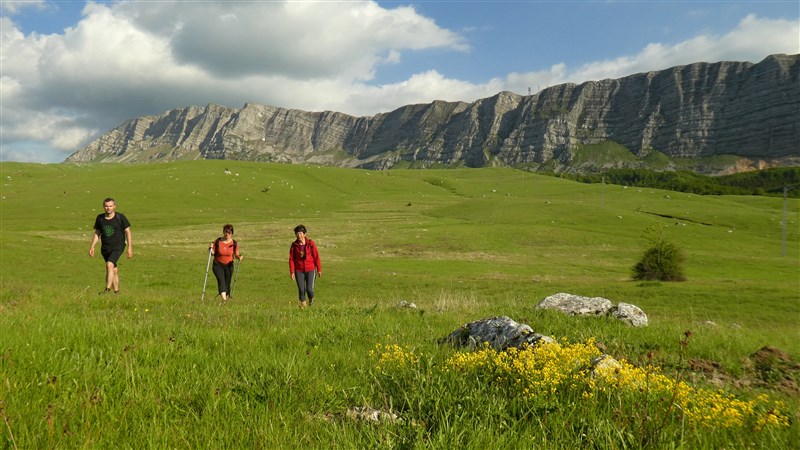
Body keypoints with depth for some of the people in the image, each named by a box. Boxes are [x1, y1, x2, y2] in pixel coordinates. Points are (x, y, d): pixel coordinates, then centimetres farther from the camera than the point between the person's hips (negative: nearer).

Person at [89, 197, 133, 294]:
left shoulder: (120, 217, -6)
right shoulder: (100, 218, 5)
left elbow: (127, 232, -1)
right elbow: (97, 232, 16)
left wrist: (130, 247, -5)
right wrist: (92, 246, 8)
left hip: (118, 247, -4)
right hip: (105, 248, 4)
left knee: (109, 265, -24)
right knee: (114, 270, 10)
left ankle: (107, 289, -23)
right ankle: (116, 291, 19)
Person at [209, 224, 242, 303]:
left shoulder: (234, 243, -7)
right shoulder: (217, 241, -9)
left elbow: (236, 254, 2)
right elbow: (213, 253, 1)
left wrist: (239, 257, -20)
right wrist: (211, 248, -19)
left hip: (229, 265, 1)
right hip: (218, 265, -1)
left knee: (227, 283, 5)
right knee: (221, 281, -20)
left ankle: (226, 298, 24)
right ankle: (224, 299, -32)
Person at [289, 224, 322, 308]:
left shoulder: (311, 243, -6)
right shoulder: (294, 245, -2)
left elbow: (316, 257, 0)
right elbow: (291, 259, 0)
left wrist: (319, 269, 2)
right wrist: (292, 272, -5)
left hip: (310, 270, -1)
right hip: (299, 270, 1)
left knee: (309, 289, -8)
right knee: (301, 290, -1)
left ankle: (311, 300, 24)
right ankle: (303, 304, 19)